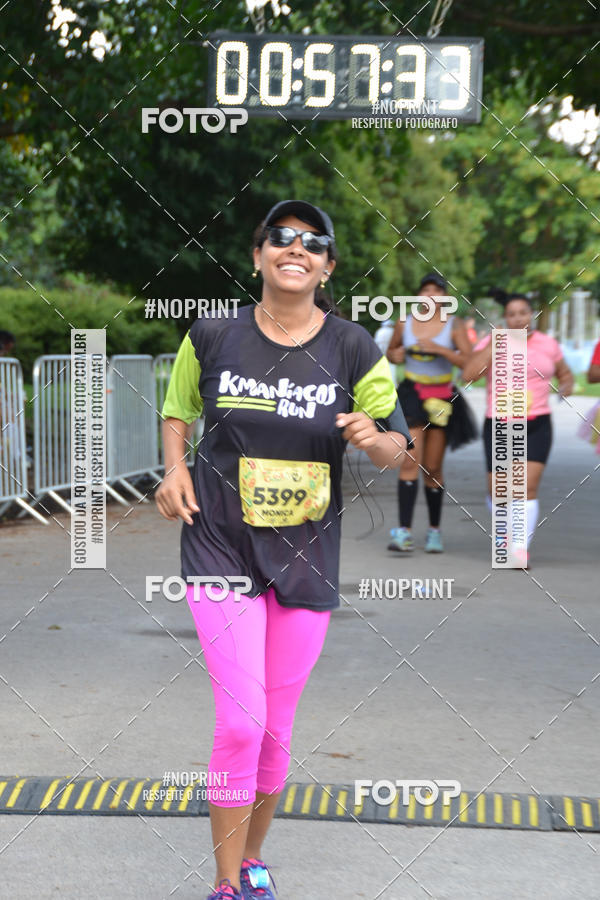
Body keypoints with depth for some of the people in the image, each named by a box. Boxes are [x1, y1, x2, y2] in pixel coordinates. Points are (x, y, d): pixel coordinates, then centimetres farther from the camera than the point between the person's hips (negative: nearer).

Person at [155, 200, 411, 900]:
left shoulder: (353, 350, -3)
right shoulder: (212, 337, -4)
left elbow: (397, 447, 5)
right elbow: (178, 408, 15)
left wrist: (372, 438, -18)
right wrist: (175, 469, -1)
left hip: (307, 558, 2)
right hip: (221, 548, -2)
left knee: (276, 728, 12)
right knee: (241, 722, -11)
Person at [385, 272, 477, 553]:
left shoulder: (454, 325, -1)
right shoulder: (404, 324, 4)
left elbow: (469, 362, -10)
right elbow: (391, 352, 20)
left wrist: (440, 349, -22)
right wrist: (395, 355, -3)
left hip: (442, 398, 0)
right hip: (411, 394, 0)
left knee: (433, 468, 6)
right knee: (410, 461, -14)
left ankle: (434, 530, 22)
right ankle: (404, 531, -20)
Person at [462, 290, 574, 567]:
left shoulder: (548, 345, 6)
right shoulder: (491, 343, 0)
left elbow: (565, 373, 21)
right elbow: (468, 375, -13)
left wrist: (566, 386, -1)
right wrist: (493, 344, -16)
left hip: (537, 426, 0)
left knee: (528, 488, -14)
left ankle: (521, 550, -11)